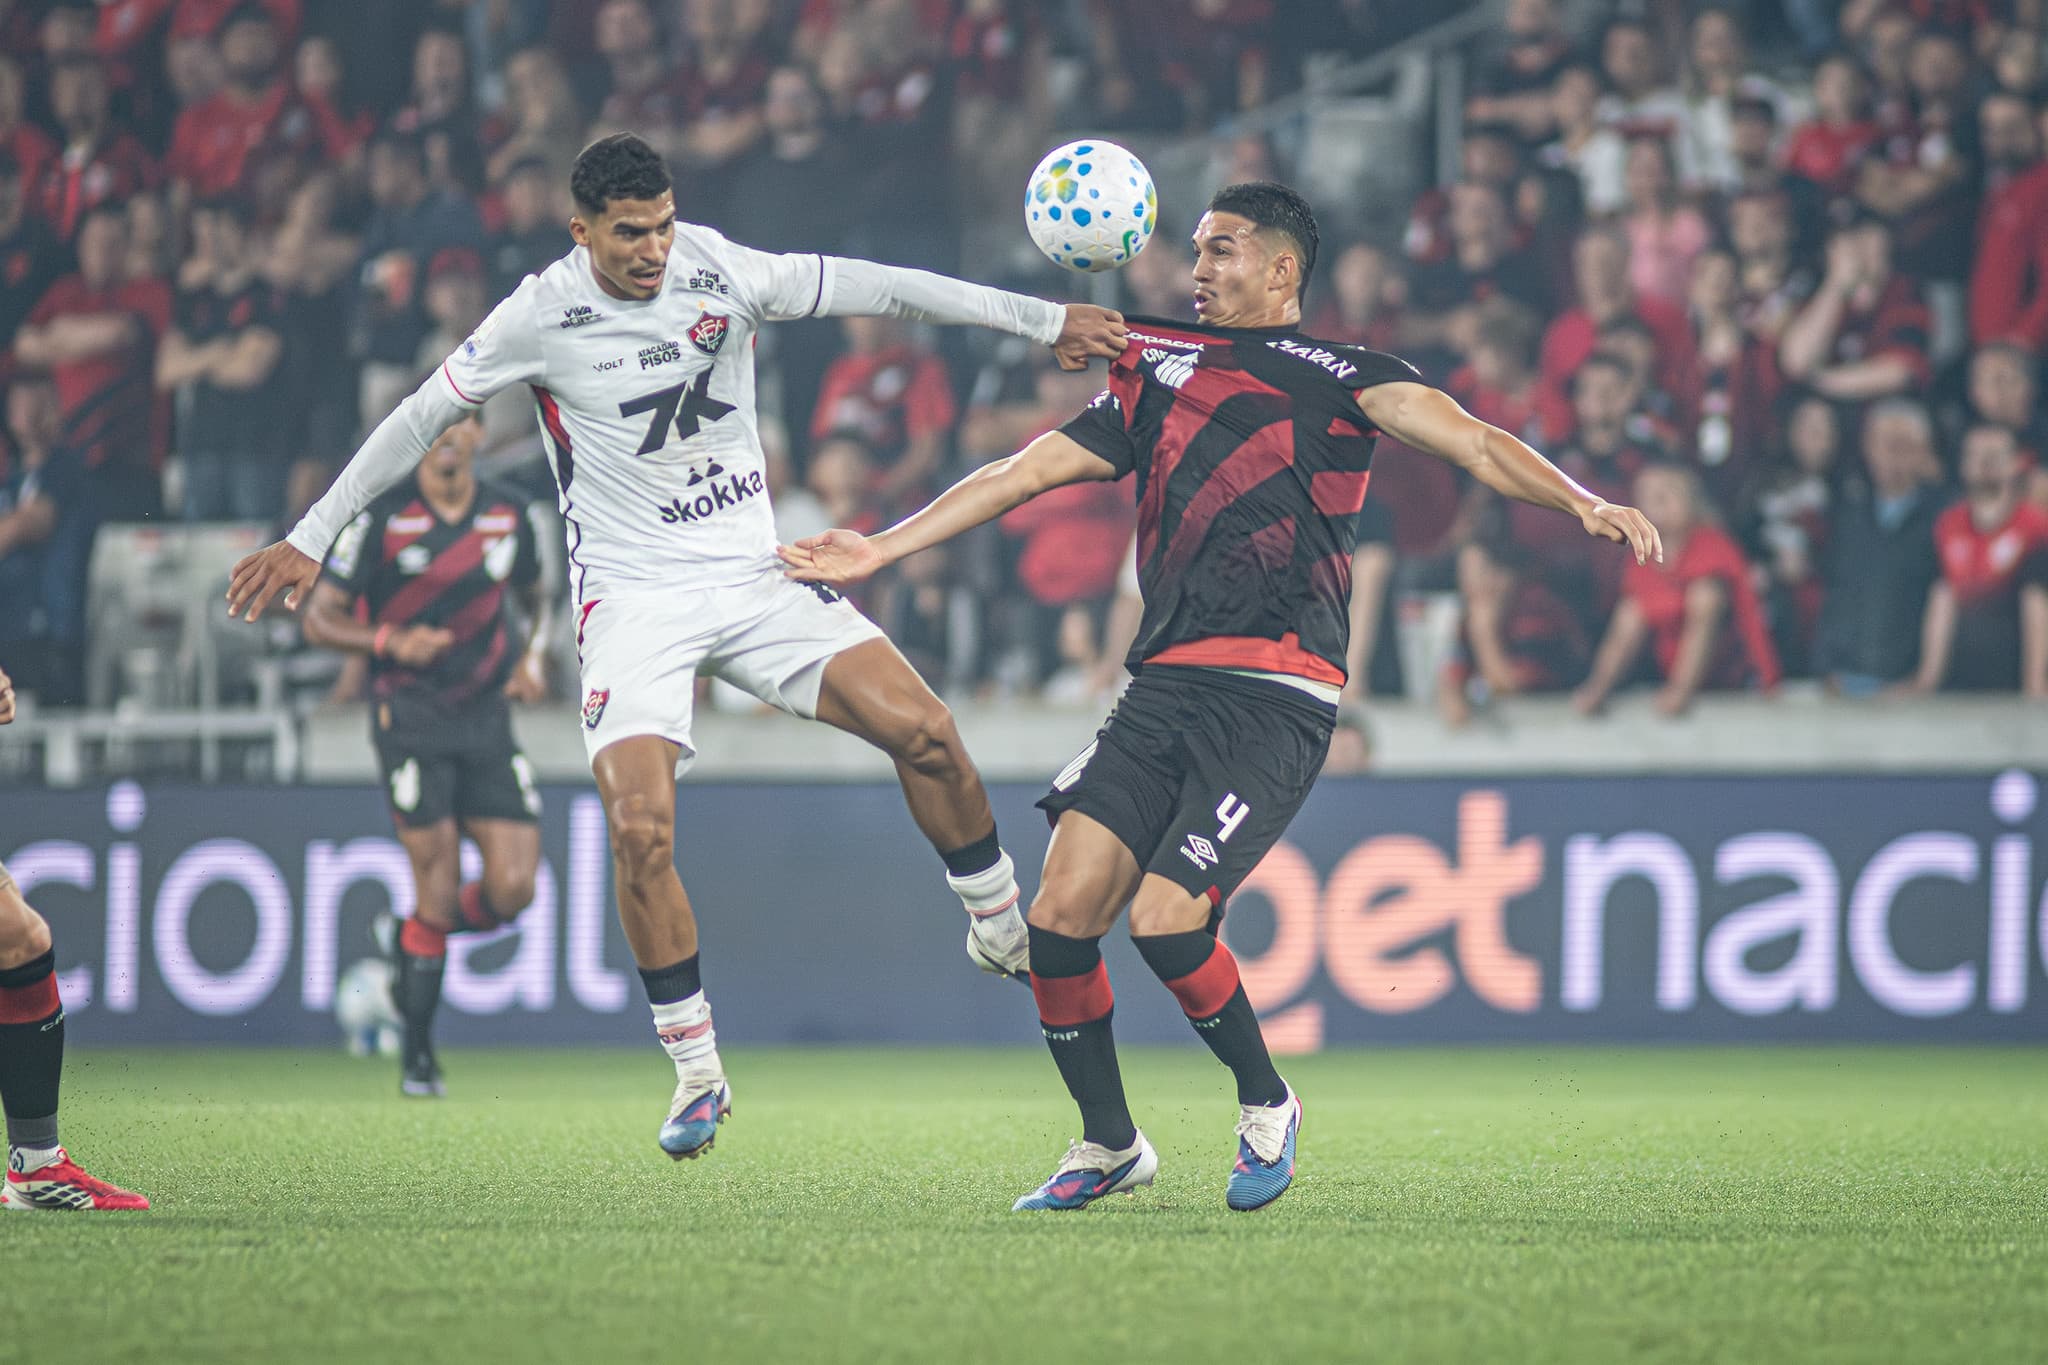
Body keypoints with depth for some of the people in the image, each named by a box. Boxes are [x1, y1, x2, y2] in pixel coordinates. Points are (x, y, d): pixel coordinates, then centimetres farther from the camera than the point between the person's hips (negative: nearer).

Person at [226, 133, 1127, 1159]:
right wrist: (309, 540, 1)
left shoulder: (719, 270, -4)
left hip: (754, 573, 3)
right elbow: (421, 419, 0)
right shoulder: (543, 316, -9)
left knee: (920, 729, -14)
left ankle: (1002, 931, 12)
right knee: (638, 828, -19)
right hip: (633, 600, -3)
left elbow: (875, 288, 0)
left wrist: (1046, 321, 1)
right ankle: (698, 1075, -3)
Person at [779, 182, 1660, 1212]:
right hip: (1163, 689, 5)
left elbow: (1470, 442, -7)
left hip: (1275, 700, -5)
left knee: (1164, 918, -18)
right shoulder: (1157, 375, 22)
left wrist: (1581, 503, -24)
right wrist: (883, 547, 21)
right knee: (1061, 914, -6)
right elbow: (1026, 472, 24)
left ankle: (1265, 1105, 9)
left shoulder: (1339, 376, 5)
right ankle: (1108, 1145, 14)